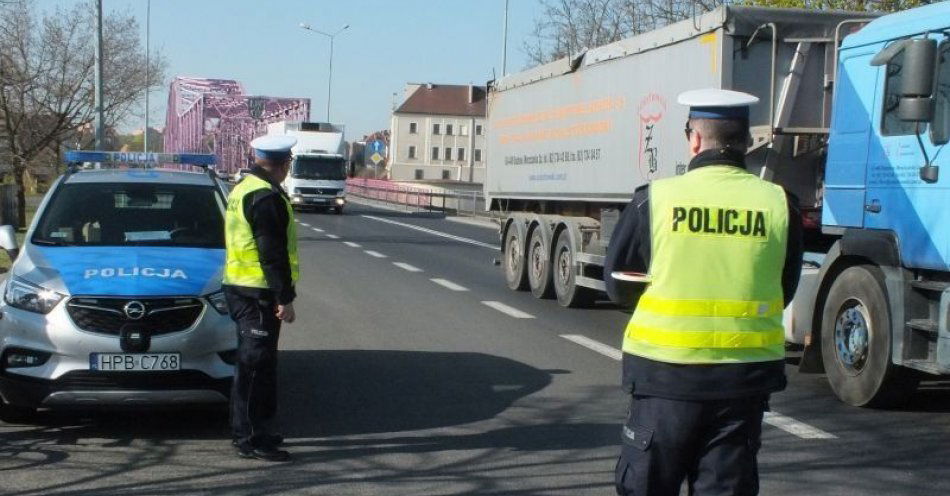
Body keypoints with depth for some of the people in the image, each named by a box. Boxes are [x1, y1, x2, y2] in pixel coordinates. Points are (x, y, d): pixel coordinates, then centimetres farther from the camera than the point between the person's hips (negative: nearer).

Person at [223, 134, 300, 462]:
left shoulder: (242, 190, 16)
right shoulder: (267, 198, -17)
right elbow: (273, 254, -21)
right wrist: (285, 298, -18)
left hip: (239, 288, 10)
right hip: (258, 294, -10)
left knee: (252, 364, 17)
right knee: (254, 366, -6)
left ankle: (249, 431, 26)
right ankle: (250, 439, -1)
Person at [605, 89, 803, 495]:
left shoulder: (654, 200, -7)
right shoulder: (779, 204, -2)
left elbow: (615, 285, 4)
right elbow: (784, 293, 9)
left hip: (665, 373, -1)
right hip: (746, 376, 2)